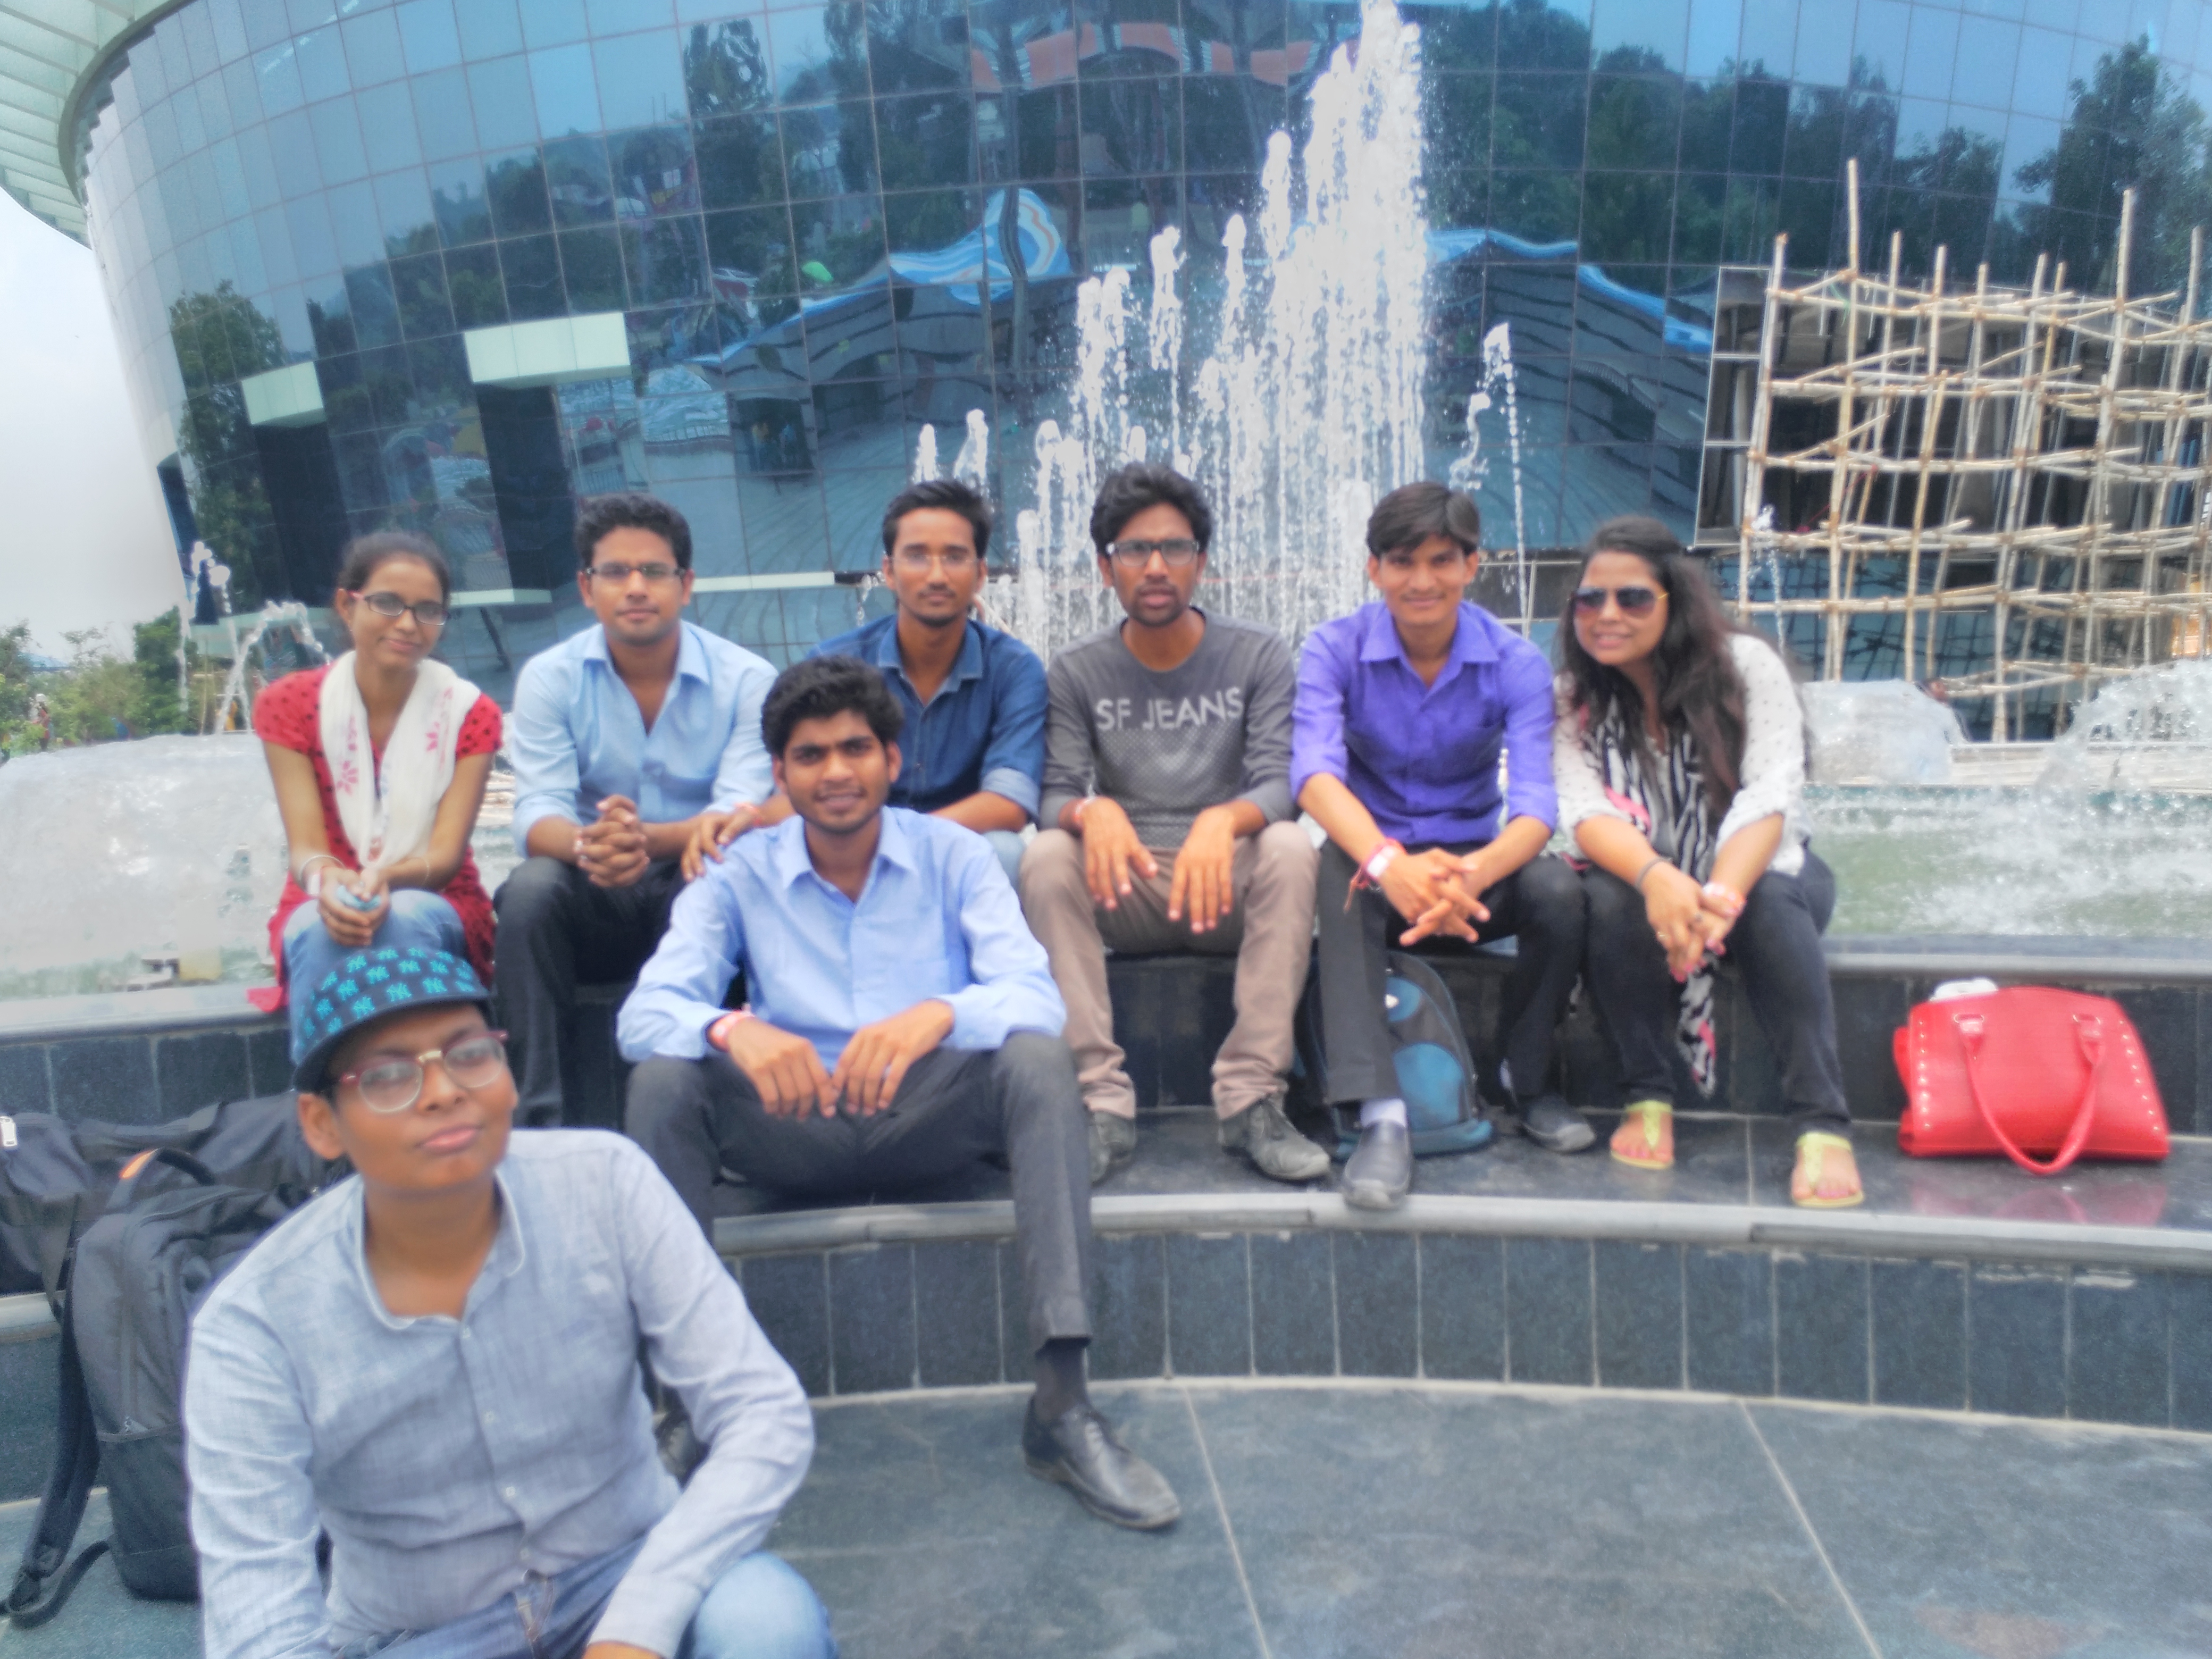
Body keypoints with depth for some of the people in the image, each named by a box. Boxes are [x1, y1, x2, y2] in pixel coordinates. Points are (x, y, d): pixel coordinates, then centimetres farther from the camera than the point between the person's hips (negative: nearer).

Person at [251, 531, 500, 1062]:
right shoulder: (290, 705, -1)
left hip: (436, 906, 0)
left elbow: (445, 855, -11)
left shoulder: (470, 714, -3)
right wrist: (324, 878, -36)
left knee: (406, 918, -36)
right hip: (323, 905, 1)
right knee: (318, 930, -35)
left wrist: (387, 878, -35)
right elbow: (304, 846, -10)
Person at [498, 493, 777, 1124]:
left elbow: (741, 814, -17)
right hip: (594, 904, 2)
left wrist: (646, 838, -38)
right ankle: (535, 1115, -27)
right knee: (530, 888, -29)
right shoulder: (550, 678, 0)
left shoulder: (746, 679, -5)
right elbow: (537, 816, -10)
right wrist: (586, 845, -36)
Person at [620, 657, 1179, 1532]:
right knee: (664, 1078, -25)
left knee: (1039, 1059, -29)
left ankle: (1063, 1404, -29)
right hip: (794, 1128, 1)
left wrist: (941, 1014, -37)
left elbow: (1036, 997, -14)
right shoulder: (739, 875, 2)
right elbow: (645, 1012, -11)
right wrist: (732, 1031, -35)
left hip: (931, 1120, 0)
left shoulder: (954, 855, 0)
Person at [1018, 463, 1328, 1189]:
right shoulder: (1076, 672, 5)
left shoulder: (1258, 656, 2)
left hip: (1227, 882, -1)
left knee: (1289, 848, -32)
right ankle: (1102, 1103, -30)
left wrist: (1223, 821, -35)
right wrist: (1092, 812, -31)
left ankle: (1251, 1100, -30)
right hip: (1127, 889, 1)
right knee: (1045, 857, -28)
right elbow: (1056, 794, -5)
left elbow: (1277, 783, -11)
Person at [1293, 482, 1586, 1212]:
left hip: (1473, 862, 1)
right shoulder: (1335, 648, -9)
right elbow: (1314, 771, -26)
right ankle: (1381, 1116, -39)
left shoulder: (1515, 663, -7)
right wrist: (1389, 863, -47)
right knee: (1339, 873, -35)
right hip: (1378, 857, -1)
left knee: (1558, 889, -30)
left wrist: (1474, 873, -45)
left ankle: (1526, 1081, -3)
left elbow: (1533, 801, -20)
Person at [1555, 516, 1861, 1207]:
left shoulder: (1745, 664, -10)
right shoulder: (1575, 700, -5)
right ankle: (1648, 1098, -20)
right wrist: (1657, 878, -45)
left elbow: (1771, 798, -23)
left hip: (1754, 871, -1)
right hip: (1643, 878, 1)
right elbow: (1585, 811, -22)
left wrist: (1722, 894, -43)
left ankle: (1823, 1123, -34)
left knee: (1769, 898, -34)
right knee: (1612, 896, -32)